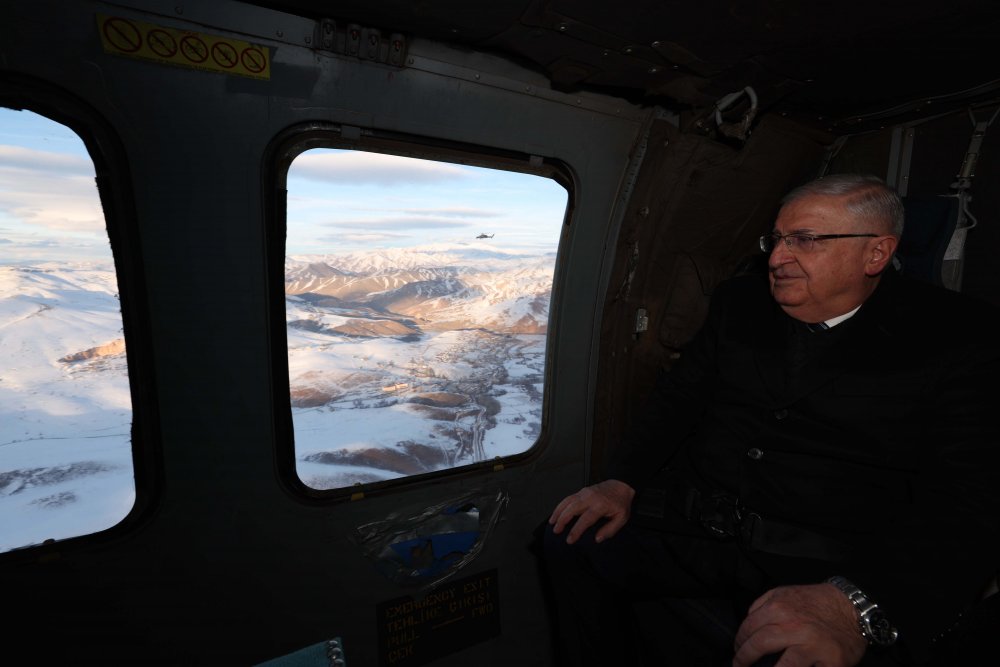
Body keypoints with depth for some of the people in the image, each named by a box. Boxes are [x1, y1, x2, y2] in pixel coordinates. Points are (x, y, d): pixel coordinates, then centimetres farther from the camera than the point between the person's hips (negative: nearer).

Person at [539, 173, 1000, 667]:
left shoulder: (955, 339, -6)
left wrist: (854, 605, -28)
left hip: (826, 566, -3)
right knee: (571, 542, -8)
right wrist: (622, 481, -5)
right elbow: (679, 393, 9)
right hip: (691, 516, 4)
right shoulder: (739, 302, 9)